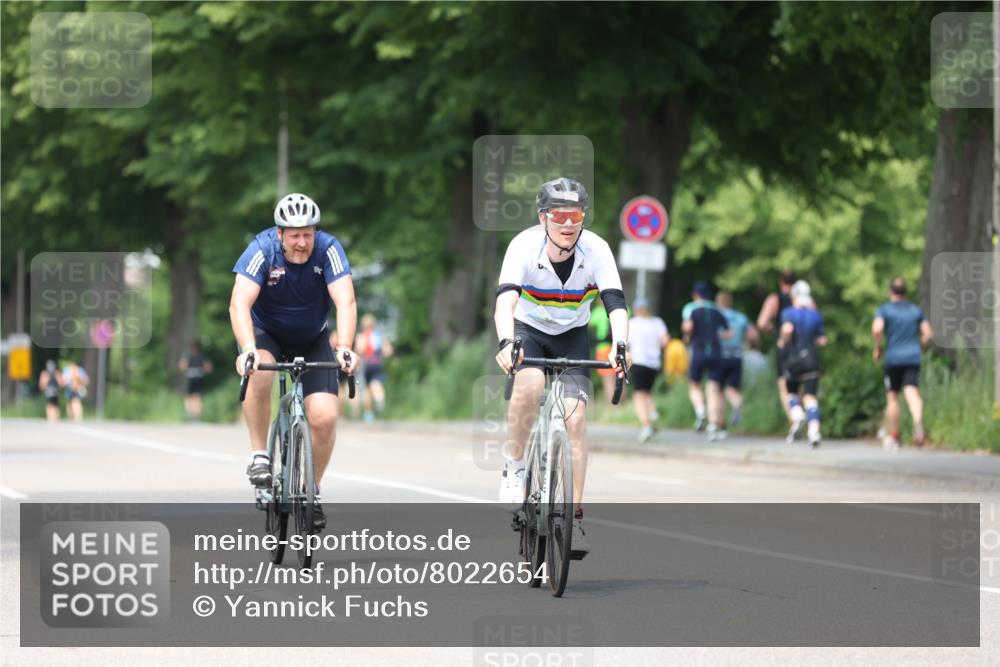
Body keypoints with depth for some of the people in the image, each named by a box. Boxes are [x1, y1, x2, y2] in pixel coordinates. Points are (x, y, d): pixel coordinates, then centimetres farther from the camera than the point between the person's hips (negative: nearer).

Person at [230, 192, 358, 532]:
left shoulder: (328, 249, -24)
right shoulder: (262, 249, -26)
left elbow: (346, 302, -34)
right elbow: (240, 303, -36)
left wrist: (344, 348, -51)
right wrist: (247, 349, -53)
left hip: (312, 339, 1)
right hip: (265, 332, -1)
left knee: (324, 417, -16)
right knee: (258, 373, -36)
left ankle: (311, 490, 9)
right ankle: (259, 454, -17)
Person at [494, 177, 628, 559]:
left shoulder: (596, 249, -22)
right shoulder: (524, 246, -25)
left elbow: (615, 303, -30)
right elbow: (505, 300, -38)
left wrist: (619, 347, -48)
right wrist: (506, 343, -56)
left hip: (572, 337, 1)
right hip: (528, 330, -1)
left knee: (576, 416, -15)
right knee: (530, 383, -33)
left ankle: (574, 517, -8)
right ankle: (514, 468, -13)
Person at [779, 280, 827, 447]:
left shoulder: (789, 313, -4)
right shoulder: (816, 315, 5)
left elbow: (787, 328, -24)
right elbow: (822, 340, 6)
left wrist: (783, 341, -6)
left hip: (792, 360, -2)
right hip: (811, 360, 2)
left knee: (792, 392, 19)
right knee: (810, 396, -3)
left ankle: (797, 417, -8)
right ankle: (814, 430, -20)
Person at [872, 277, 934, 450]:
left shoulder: (884, 309, 3)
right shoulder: (916, 310, 13)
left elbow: (877, 329, -16)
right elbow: (928, 334, 8)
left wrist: (877, 348, -1)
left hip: (893, 358, -1)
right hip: (913, 358, 1)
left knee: (892, 398, 12)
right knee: (912, 393, -14)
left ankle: (893, 437, 20)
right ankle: (918, 422, -43)